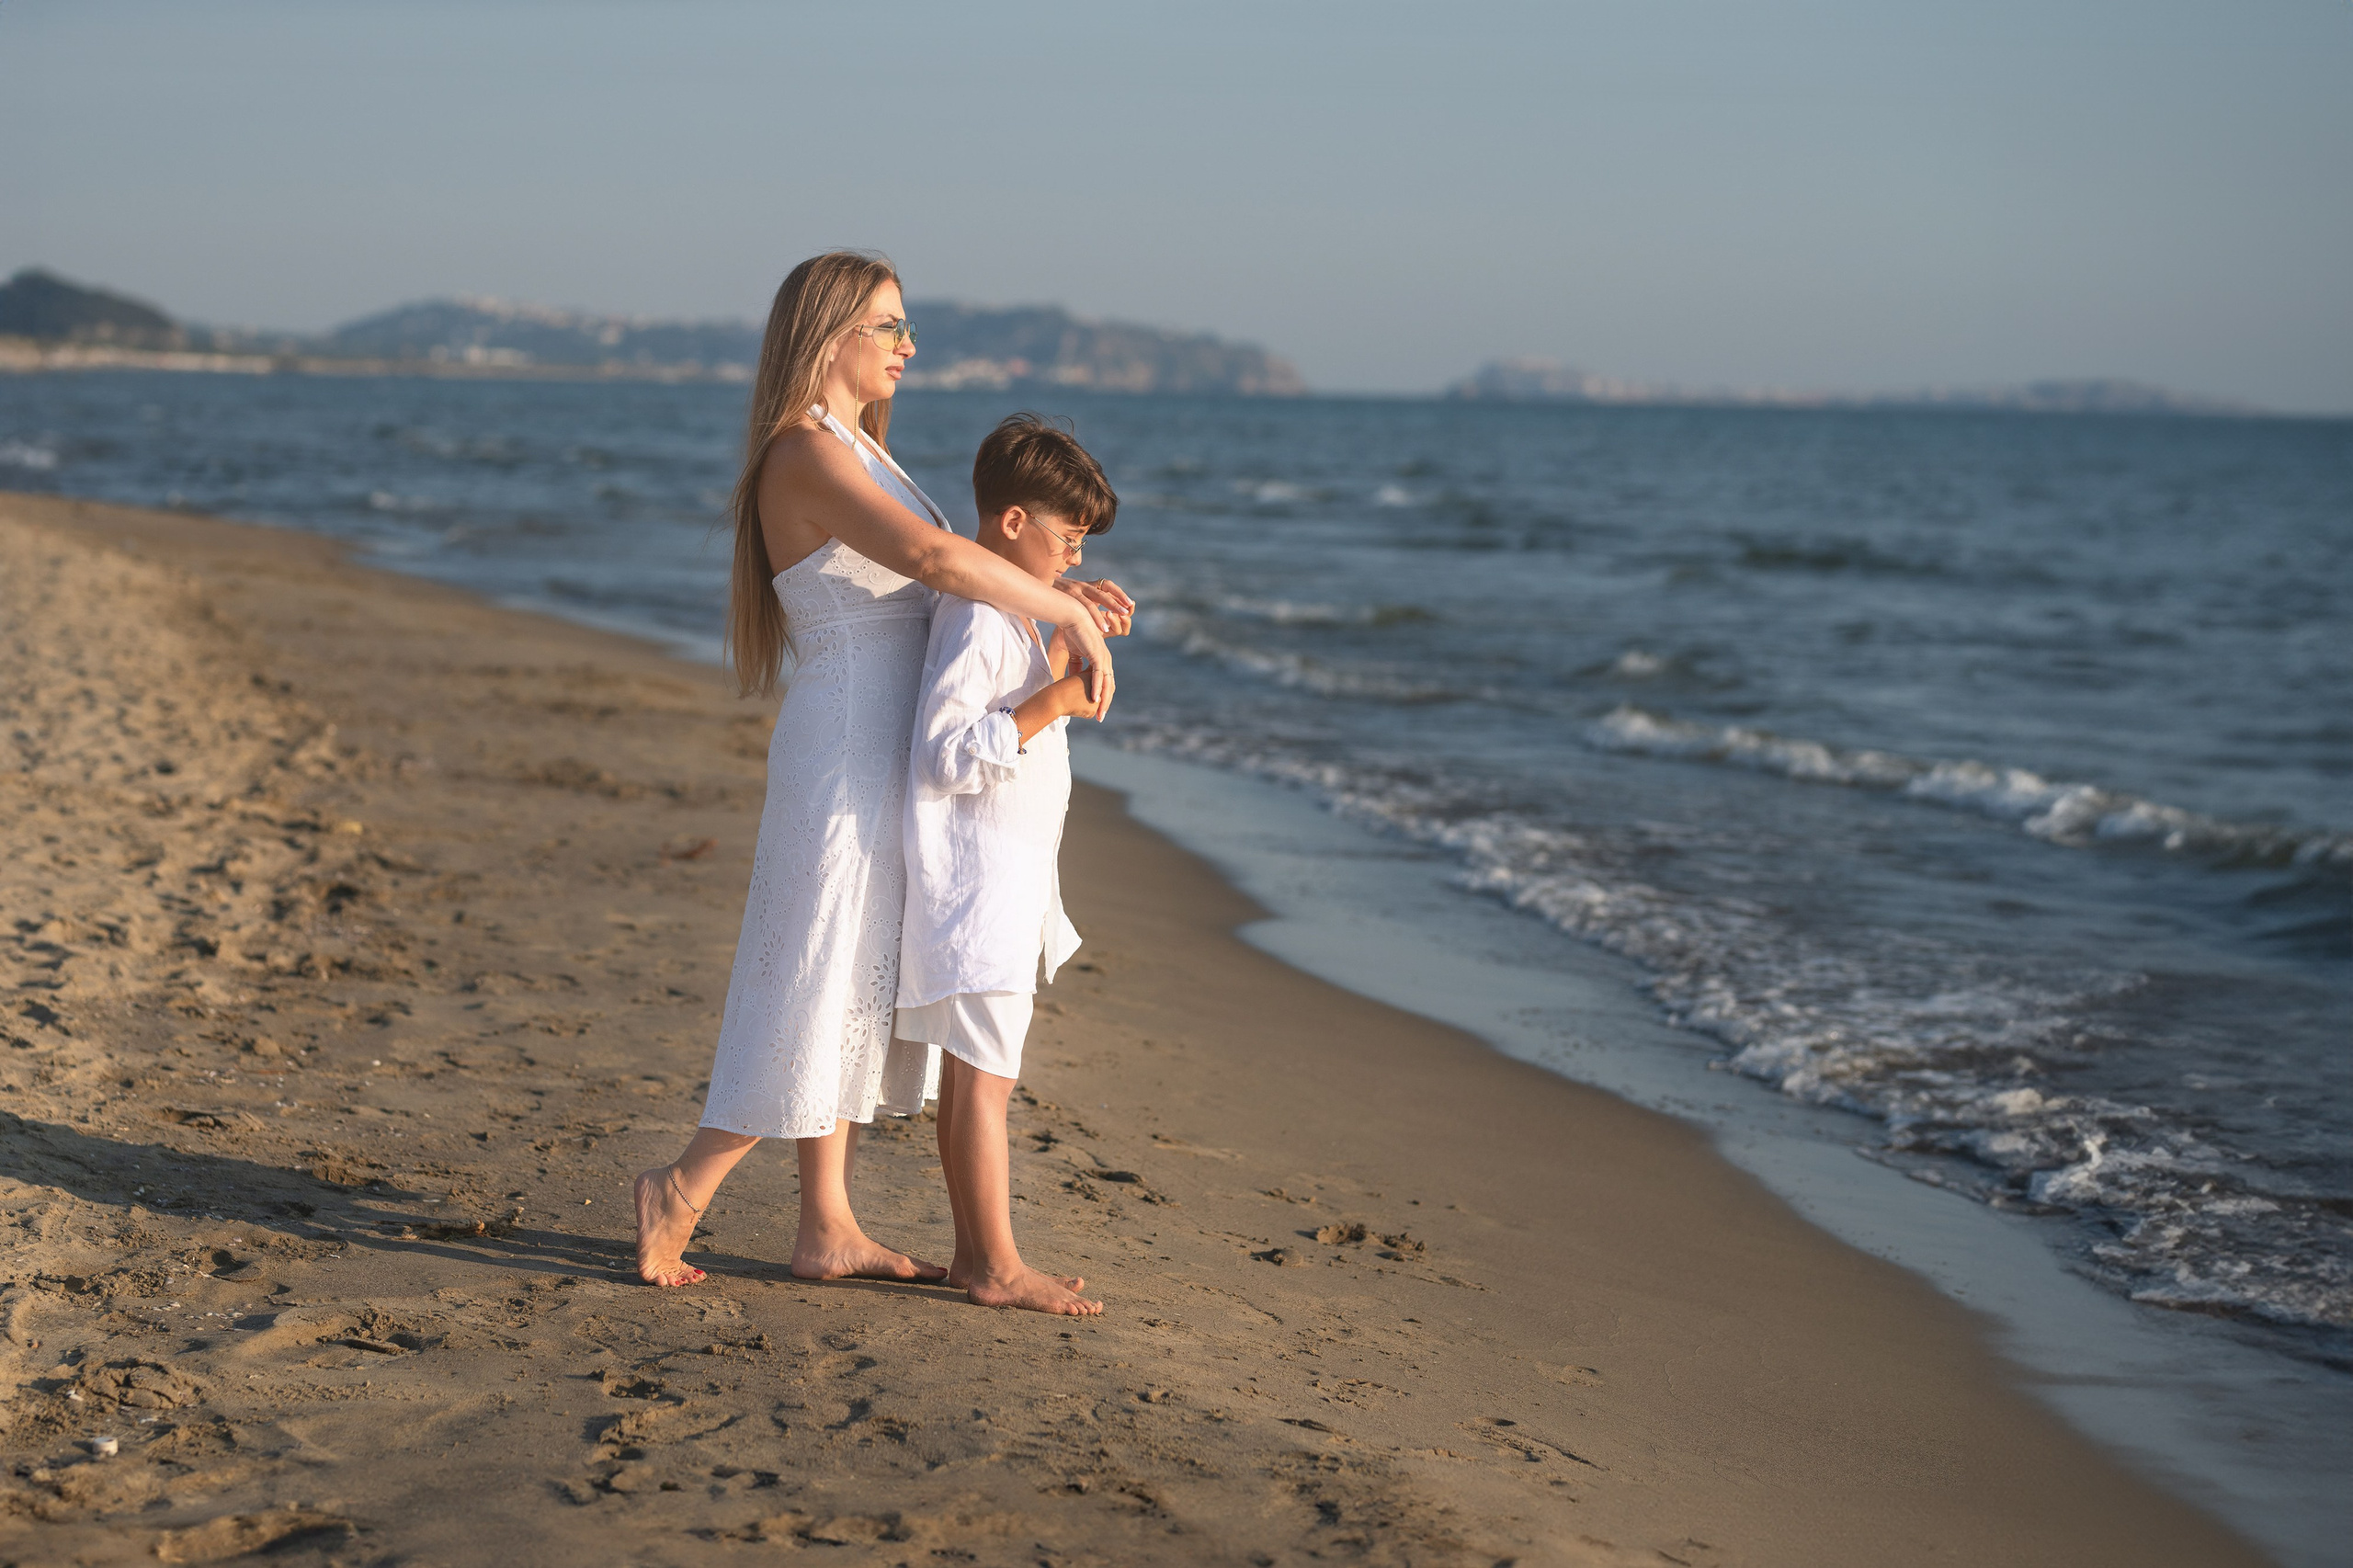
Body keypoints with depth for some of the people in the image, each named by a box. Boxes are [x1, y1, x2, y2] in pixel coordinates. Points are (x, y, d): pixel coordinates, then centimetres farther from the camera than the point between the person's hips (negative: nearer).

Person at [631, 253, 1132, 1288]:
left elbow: (920, 584, 19)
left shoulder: (857, 450, 16)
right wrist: (1069, 615, -23)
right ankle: (683, 1189, 7)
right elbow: (933, 556, -28)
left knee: (858, 995, 11)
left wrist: (1058, 593, 6)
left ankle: (827, 1231, 17)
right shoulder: (807, 453, -15)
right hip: (848, 751, -10)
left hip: (885, 759, 10)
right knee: (823, 989, -5)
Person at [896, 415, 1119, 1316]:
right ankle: (997, 1267, -3)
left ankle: (975, 1254, 17)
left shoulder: (1010, 613, 16)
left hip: (1008, 882, 10)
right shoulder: (977, 619, -17)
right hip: (974, 879, -10)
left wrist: (1060, 665, 17)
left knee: (973, 1075, 12)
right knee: (985, 1075, -6)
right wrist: (1051, 705, -25)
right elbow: (944, 754, -24)